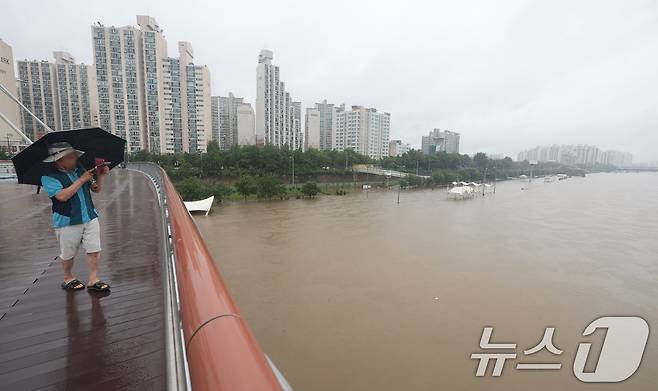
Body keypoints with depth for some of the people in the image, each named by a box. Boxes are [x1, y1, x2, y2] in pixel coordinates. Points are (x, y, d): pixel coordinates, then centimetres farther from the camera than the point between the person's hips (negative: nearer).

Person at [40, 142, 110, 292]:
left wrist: (101, 175, -8)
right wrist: (81, 180, -22)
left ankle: (93, 280, 10)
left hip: (90, 217, 4)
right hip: (67, 221, -4)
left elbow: (96, 189, 9)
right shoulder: (49, 177, -10)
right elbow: (62, 196, -24)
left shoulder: (80, 169, 5)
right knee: (68, 254, 13)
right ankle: (68, 278, 35)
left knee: (94, 250, 1)